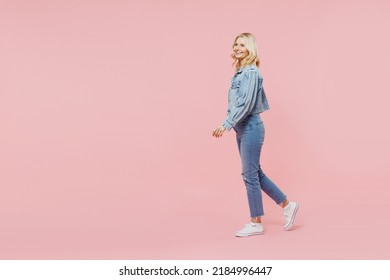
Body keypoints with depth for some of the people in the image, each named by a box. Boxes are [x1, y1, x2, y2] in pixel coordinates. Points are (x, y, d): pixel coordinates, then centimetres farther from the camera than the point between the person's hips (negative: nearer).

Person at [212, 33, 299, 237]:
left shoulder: (251, 72, -14)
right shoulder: (240, 72, 13)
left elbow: (246, 104, -21)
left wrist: (226, 125, -22)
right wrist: (228, 124, 16)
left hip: (250, 128, -9)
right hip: (242, 129, 9)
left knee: (250, 174, -3)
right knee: (255, 173, 14)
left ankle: (256, 223, 9)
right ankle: (287, 205, 26)